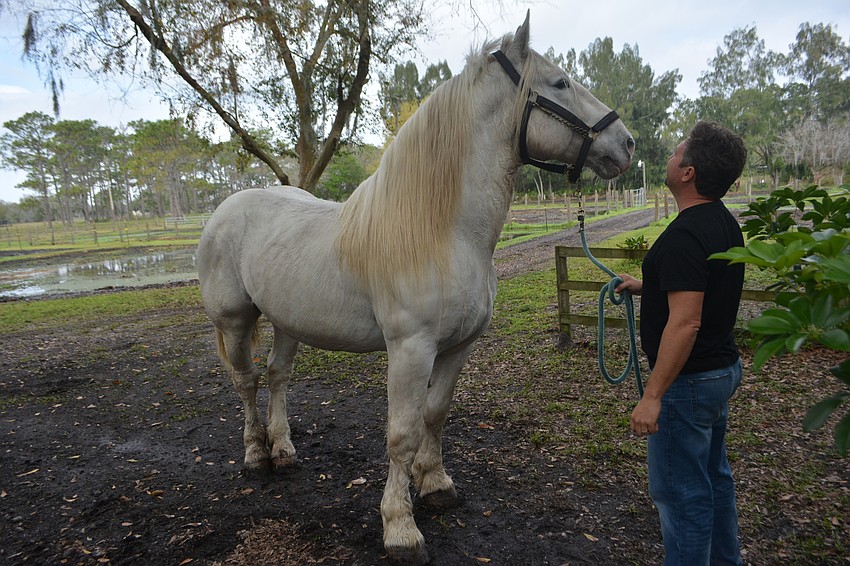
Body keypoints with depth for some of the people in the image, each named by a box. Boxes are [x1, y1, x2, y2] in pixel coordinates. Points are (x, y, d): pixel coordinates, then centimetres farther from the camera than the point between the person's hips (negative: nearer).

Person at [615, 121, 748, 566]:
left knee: (679, 490, 4)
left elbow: (685, 323, -30)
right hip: (723, 368, 11)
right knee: (713, 476, 25)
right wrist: (648, 285, 19)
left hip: (688, 380, -10)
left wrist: (653, 395, -26)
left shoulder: (685, 236, -26)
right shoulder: (724, 223, 6)